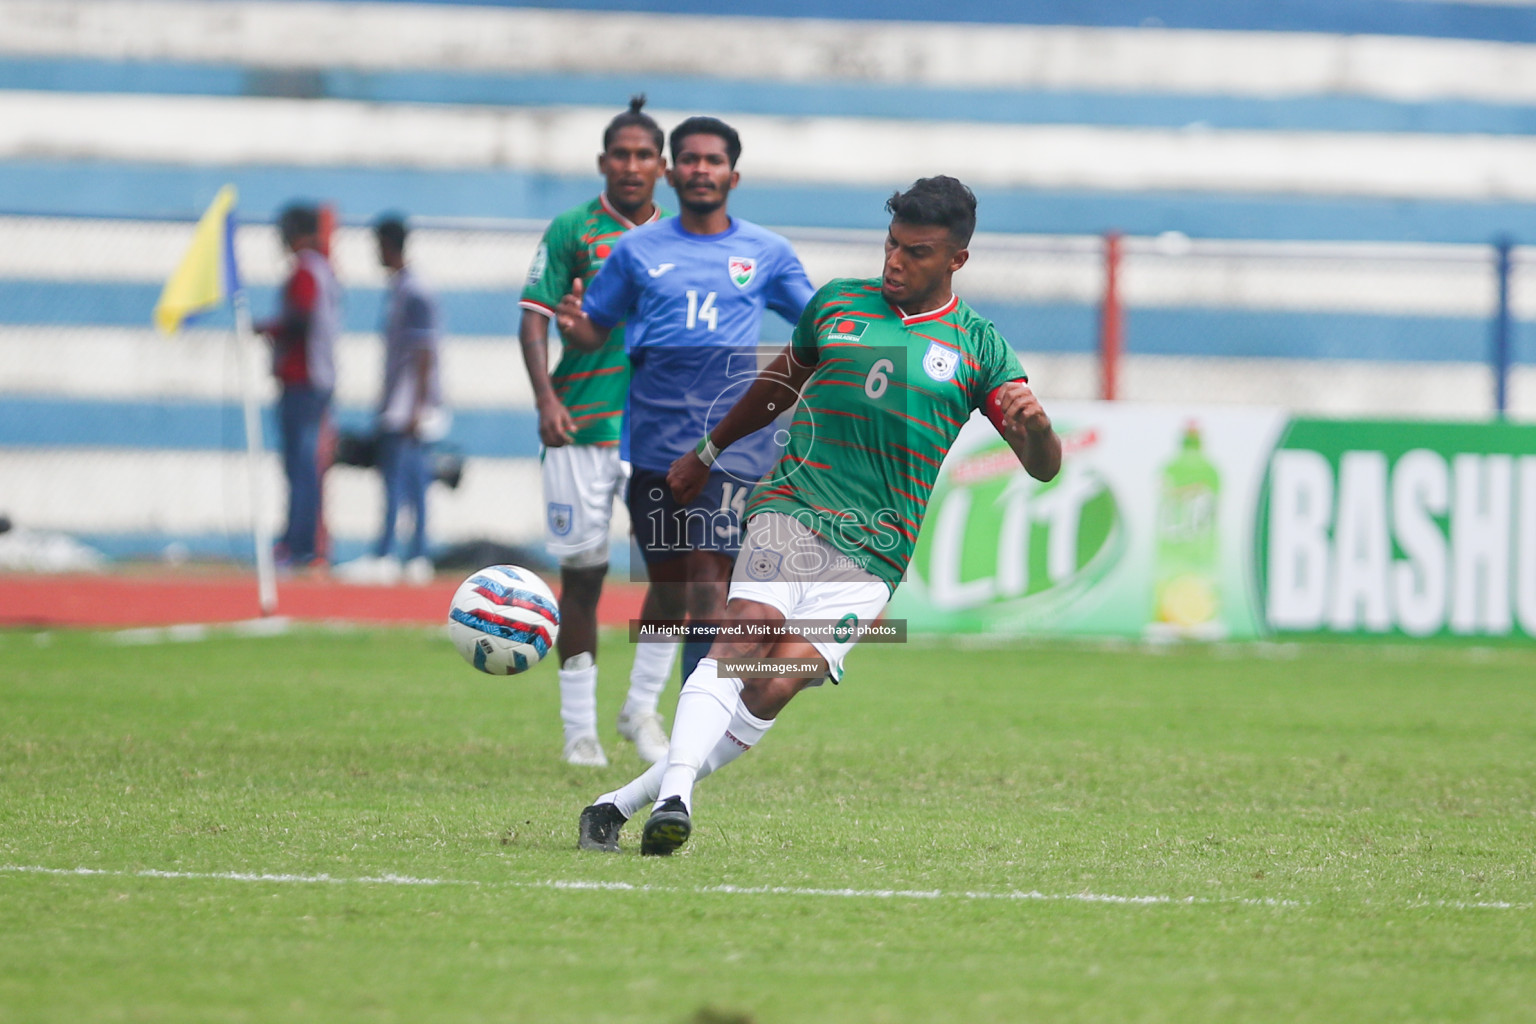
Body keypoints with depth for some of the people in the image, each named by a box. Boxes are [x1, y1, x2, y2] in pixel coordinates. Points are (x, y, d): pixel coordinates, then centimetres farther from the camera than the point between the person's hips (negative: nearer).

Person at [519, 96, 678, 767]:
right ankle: (579, 728, 10)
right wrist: (546, 398, -16)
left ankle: (643, 707, 6)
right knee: (583, 573, 0)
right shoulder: (571, 231, 1)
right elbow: (534, 319, -3)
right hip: (580, 427, -3)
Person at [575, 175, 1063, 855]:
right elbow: (781, 382, 32)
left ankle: (621, 803, -15)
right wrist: (708, 453, 39)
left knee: (776, 684, -18)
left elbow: (1043, 467, 3)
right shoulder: (838, 304, 14)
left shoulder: (975, 347, 8)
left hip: (872, 557, -1)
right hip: (792, 510, 1)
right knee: (746, 635, -28)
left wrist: (1035, 423, -20)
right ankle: (673, 796, -39)